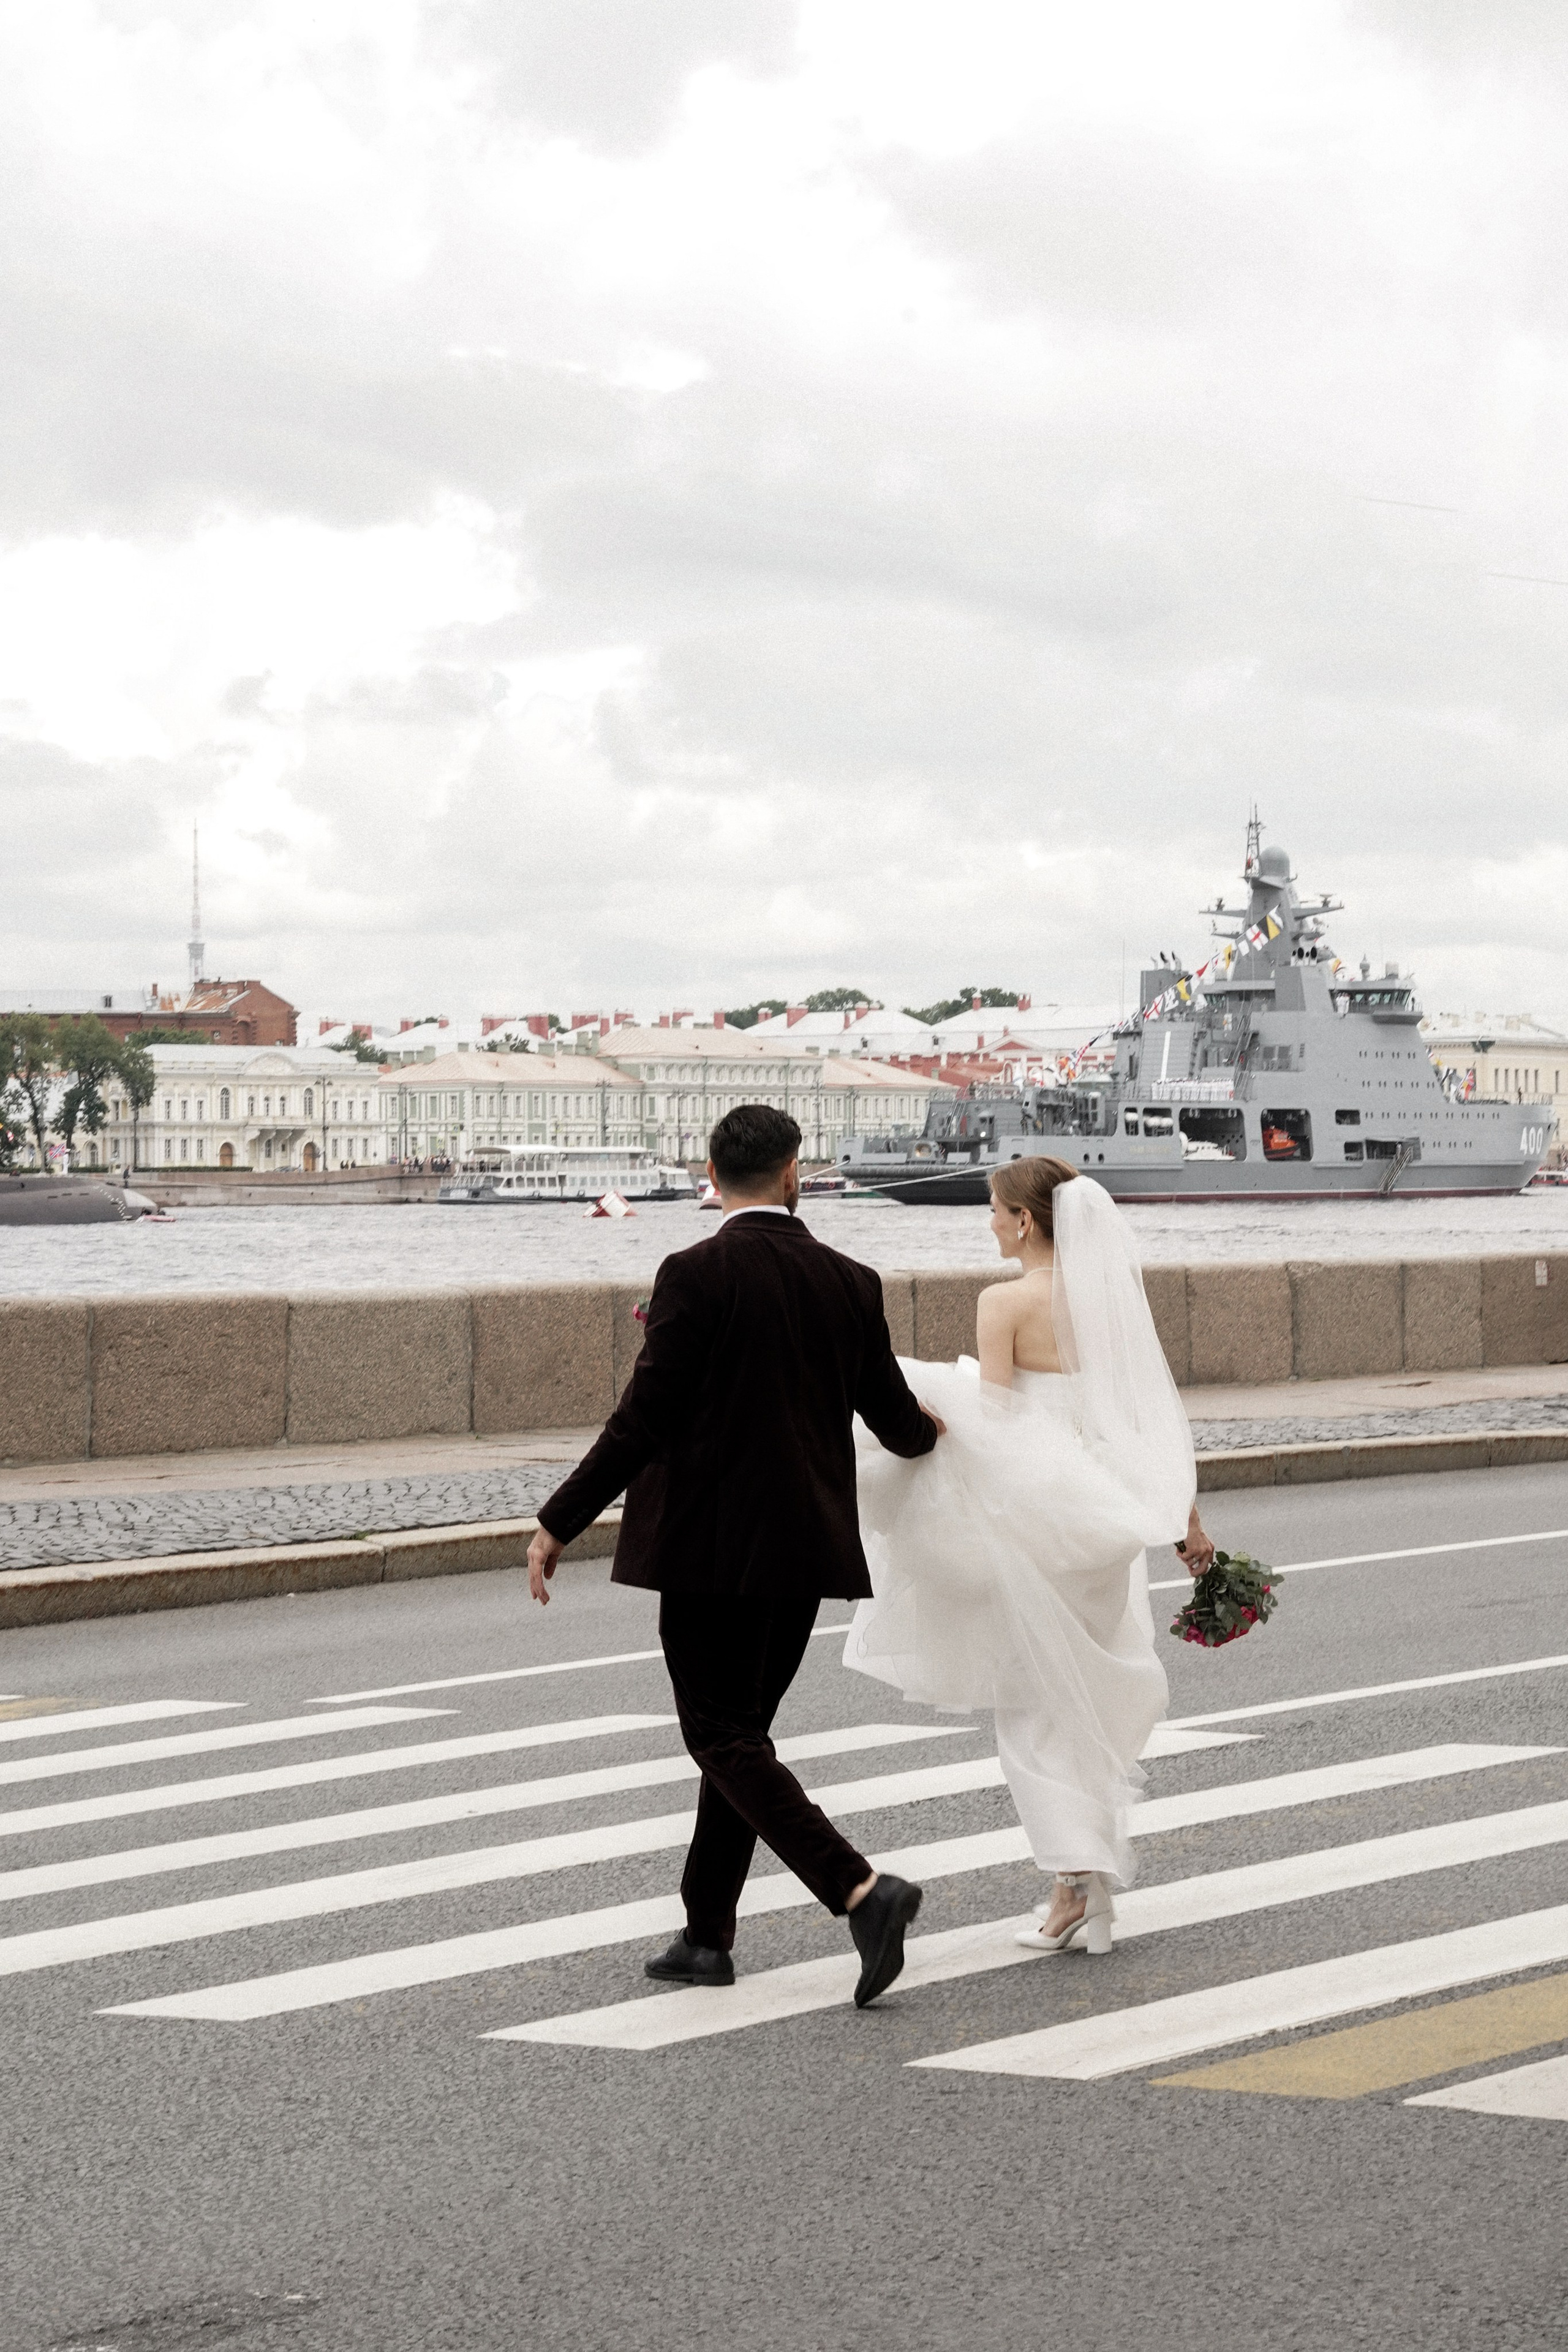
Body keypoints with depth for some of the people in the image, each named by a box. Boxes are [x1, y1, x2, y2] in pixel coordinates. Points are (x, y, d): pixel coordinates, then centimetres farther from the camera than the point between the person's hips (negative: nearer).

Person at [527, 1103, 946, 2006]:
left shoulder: (698, 1274, -11)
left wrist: (559, 1525, -7)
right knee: (741, 1731, 16)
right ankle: (708, 1933, 19)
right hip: (806, 1546, 6)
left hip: (710, 1546, -6)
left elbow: (644, 1421, -15)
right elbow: (898, 1422, 12)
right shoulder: (850, 1283, 4)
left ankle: (860, 1888, -18)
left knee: (725, 1739, -2)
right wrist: (928, 1431, 37)